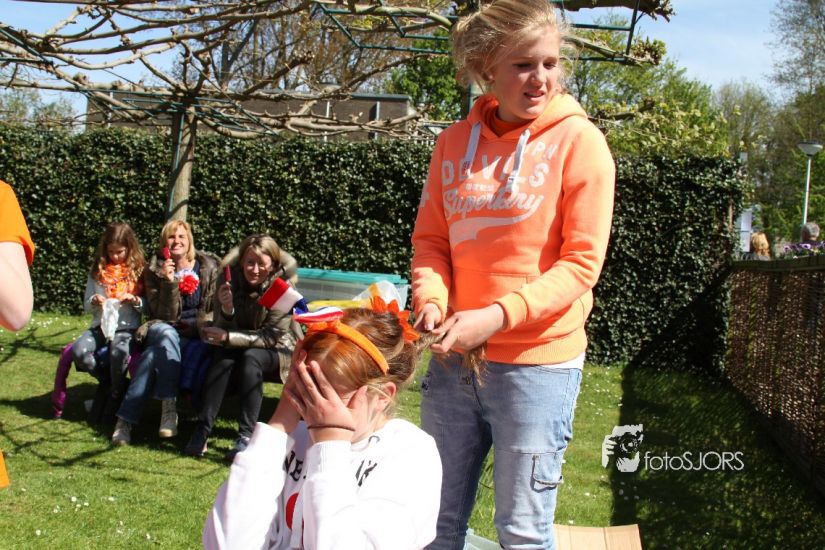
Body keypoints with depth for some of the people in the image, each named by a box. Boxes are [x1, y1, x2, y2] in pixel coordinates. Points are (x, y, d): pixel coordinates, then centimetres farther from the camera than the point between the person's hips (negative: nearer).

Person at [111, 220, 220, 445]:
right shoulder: (154, 271, 6)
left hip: (198, 338, -1)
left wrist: (199, 325, -12)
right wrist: (169, 283, -17)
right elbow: (165, 316, -4)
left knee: (153, 356, -32)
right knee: (165, 333, -37)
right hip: (166, 335, 1)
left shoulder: (209, 267, 6)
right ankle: (169, 407, -40)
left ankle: (126, 420, -29)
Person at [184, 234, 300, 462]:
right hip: (240, 346, 3)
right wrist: (226, 309, -33)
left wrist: (228, 337, -31)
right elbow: (223, 330, -10)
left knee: (251, 356, -33)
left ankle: (246, 436, -34)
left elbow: (272, 336, -22)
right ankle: (202, 430, -29)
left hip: (278, 350, -3)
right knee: (223, 355, -29)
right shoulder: (229, 278, -11)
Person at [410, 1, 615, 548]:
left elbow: (581, 264, -12)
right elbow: (431, 240, 9)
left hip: (537, 364, -4)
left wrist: (498, 316, -22)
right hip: (455, 359, 5)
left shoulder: (579, 140, -9)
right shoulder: (455, 142, 5)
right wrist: (431, 300, -11)